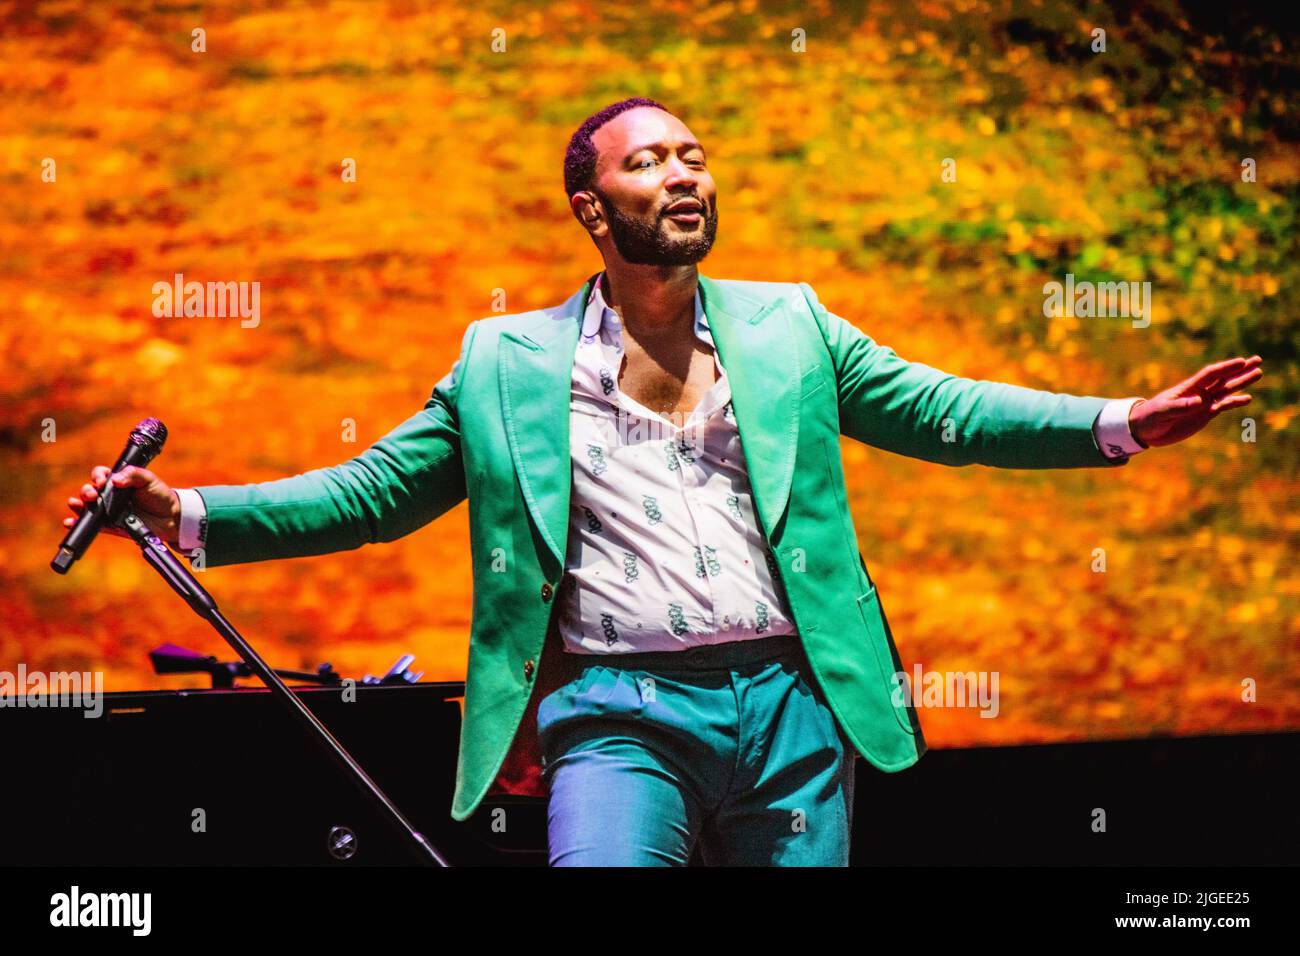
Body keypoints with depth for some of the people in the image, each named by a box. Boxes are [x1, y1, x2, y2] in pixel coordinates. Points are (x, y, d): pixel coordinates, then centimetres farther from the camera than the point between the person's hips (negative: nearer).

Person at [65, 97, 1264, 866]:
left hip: (792, 702, 3)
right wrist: (183, 512, 0)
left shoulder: (788, 325, 14)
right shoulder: (506, 361, 8)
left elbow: (941, 410, 15)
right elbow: (371, 492, 10)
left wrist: (1120, 422, 3)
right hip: (622, 713, -3)